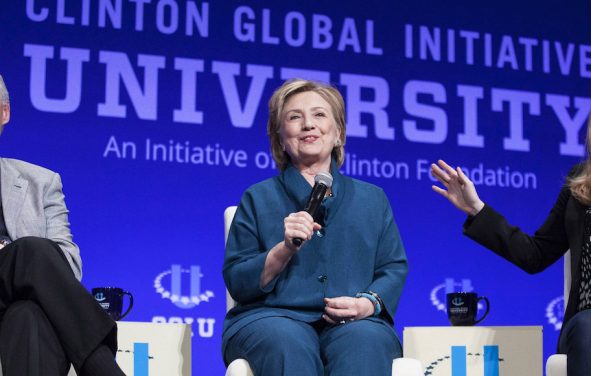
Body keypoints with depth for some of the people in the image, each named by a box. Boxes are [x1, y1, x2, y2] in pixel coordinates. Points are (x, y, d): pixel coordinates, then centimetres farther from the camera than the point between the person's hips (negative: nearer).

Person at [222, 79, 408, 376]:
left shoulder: (372, 198, 22)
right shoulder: (258, 198, 15)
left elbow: (394, 268, 15)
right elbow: (237, 282, 7)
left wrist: (369, 303, -7)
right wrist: (285, 250, -12)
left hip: (354, 322, 1)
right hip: (272, 316, -1)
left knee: (365, 343, -36)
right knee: (289, 345, -38)